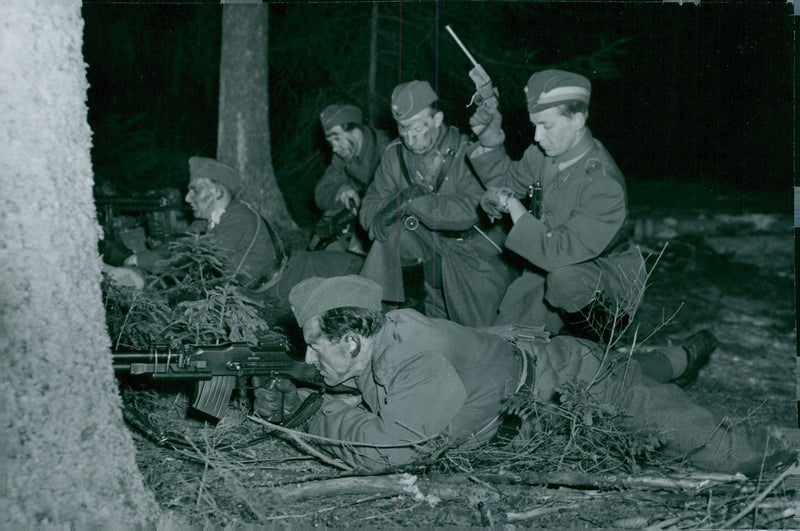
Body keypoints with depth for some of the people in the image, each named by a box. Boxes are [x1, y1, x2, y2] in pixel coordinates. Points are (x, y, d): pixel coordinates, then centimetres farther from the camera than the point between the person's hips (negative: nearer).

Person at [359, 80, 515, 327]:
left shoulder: (468, 153, -18)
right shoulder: (395, 154, -2)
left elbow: (470, 211, -32)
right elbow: (368, 212, -3)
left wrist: (412, 202, -32)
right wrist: (395, 202, -26)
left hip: (475, 256, -3)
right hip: (431, 247, 4)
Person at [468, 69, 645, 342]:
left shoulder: (604, 184, -31)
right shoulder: (543, 153, -9)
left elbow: (559, 253, -37)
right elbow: (508, 181, 12)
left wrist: (511, 204, -30)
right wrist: (491, 142, -7)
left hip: (607, 277, -6)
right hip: (548, 268, 6)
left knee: (565, 278, -38)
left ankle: (601, 333, -9)